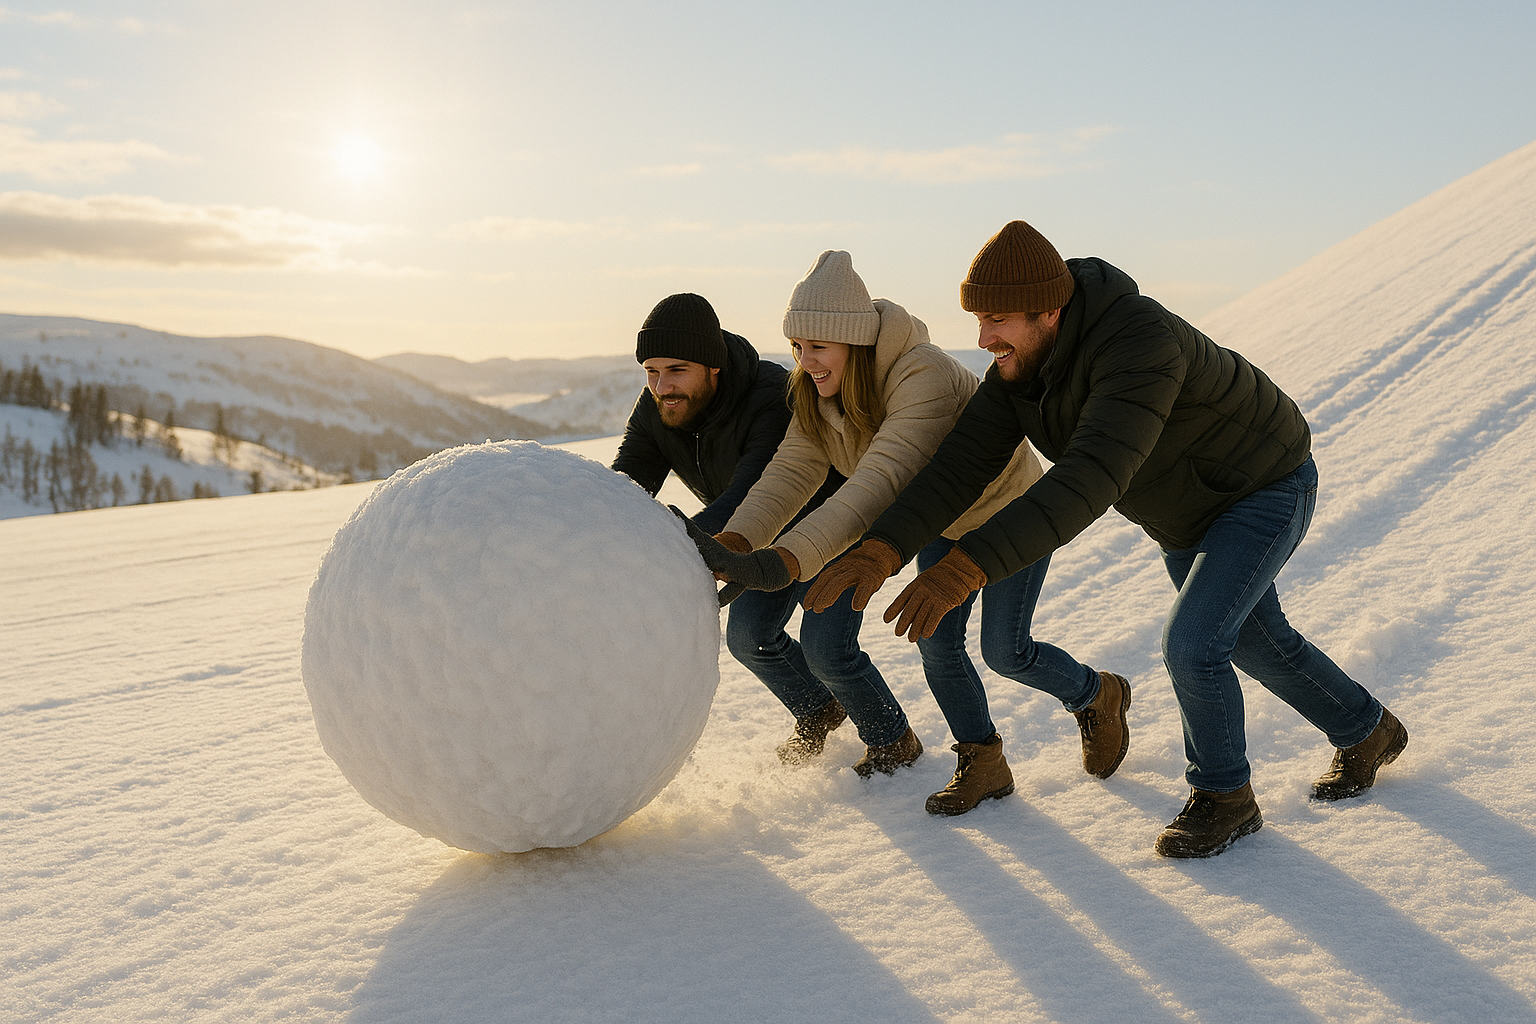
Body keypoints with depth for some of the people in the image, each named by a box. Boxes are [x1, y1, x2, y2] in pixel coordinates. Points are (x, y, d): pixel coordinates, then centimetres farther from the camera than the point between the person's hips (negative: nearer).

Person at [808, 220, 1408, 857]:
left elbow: (1089, 481, -53)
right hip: (1189, 511, 9)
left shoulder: (1140, 344, -42)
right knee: (1257, 642, 21)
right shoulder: (1019, 365, -15)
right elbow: (962, 463, -21)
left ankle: (1224, 797, 8)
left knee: (1191, 643, -19)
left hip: (1266, 488, -8)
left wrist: (964, 569, -61)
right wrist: (881, 548, -37)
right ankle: (1367, 733, 47)